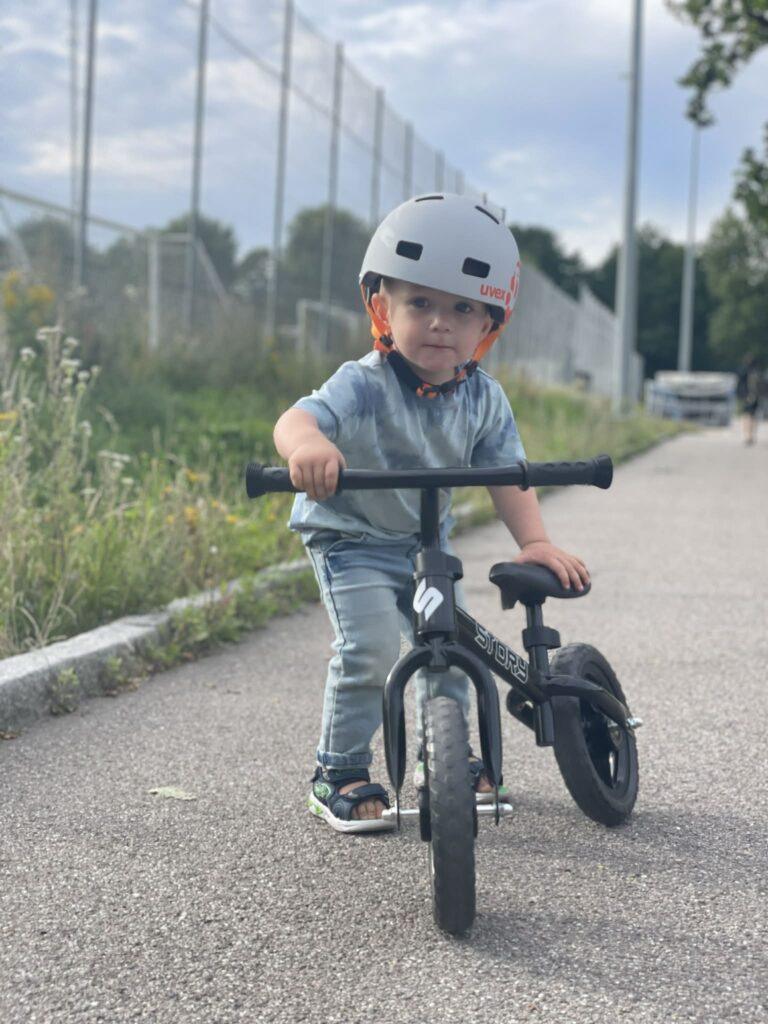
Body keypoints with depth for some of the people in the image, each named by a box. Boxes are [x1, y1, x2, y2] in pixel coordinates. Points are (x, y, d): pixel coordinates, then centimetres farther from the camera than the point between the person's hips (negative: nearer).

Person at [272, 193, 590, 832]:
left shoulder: (484, 400, -9)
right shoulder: (364, 385, -25)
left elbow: (507, 473, -7)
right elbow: (297, 418, -40)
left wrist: (535, 541, -23)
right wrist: (308, 445, -65)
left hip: (427, 543, 5)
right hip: (351, 540, -5)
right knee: (369, 650, -18)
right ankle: (339, 773, -1)